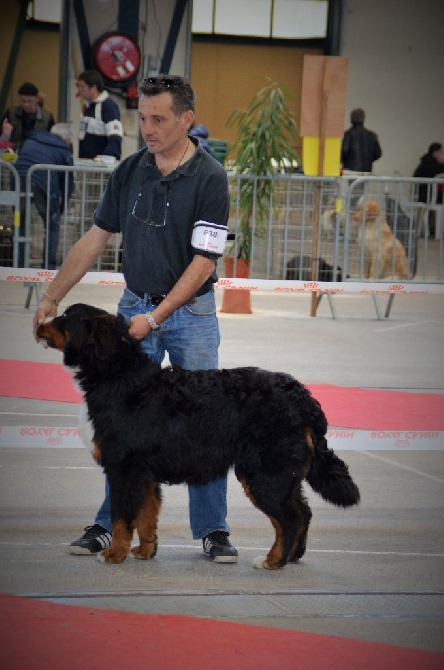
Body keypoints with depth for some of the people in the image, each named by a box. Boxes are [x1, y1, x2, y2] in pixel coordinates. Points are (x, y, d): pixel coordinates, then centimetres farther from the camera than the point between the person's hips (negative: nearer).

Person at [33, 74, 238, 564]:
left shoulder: (210, 179, -14)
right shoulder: (129, 171, 1)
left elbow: (203, 262, -16)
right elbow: (96, 238, 9)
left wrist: (156, 317, -21)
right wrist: (52, 297, 6)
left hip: (190, 311, -4)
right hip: (135, 304, 4)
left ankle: (212, 531, 5)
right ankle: (111, 525, 10)